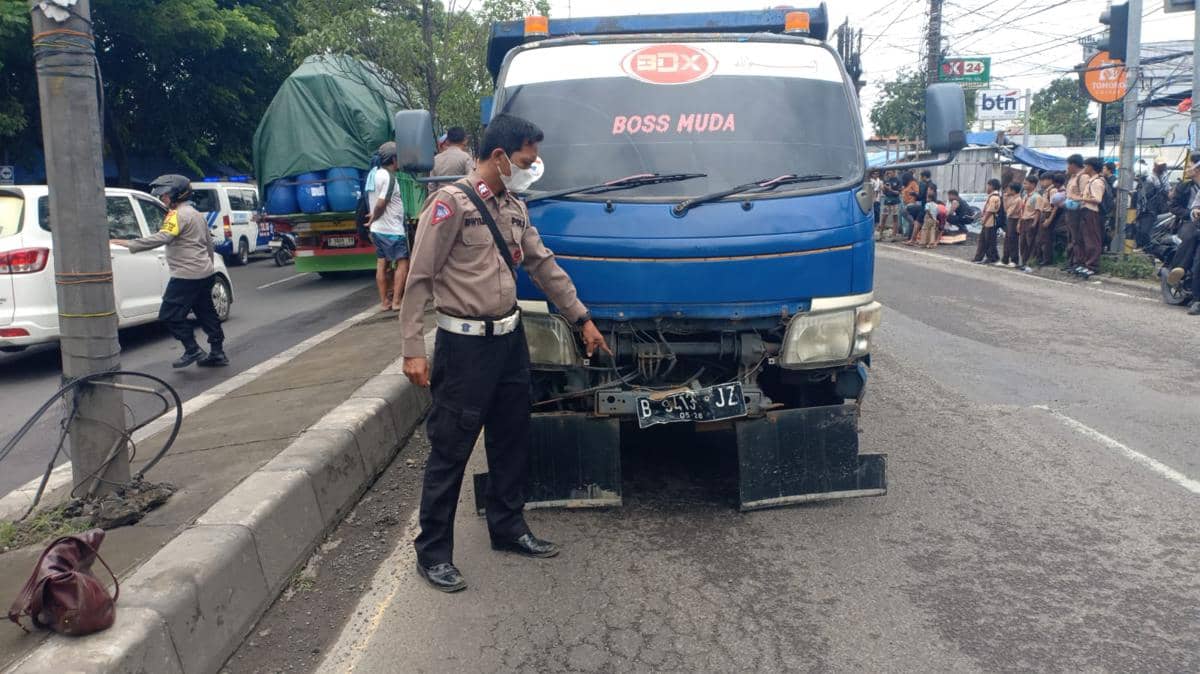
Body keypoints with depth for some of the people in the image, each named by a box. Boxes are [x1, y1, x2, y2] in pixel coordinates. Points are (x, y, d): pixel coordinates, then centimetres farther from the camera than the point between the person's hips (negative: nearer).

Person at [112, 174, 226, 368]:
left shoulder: (178, 214, -12)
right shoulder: (196, 213, 19)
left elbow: (162, 238, -28)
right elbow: (209, 243, 25)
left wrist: (130, 245, -29)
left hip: (187, 275, -10)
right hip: (205, 272, 10)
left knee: (170, 314, -3)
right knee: (206, 313, 13)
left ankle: (192, 350, -2)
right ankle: (217, 353, 15)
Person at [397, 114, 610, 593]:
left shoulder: (515, 208, 11)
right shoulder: (451, 203, -13)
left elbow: (544, 266, 17)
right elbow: (420, 279, -13)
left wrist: (582, 318, 16)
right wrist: (413, 349, -17)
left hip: (510, 338, 8)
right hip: (465, 344, -8)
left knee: (511, 441, 17)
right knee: (449, 451, 1)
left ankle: (508, 528, 34)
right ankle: (432, 552, 14)